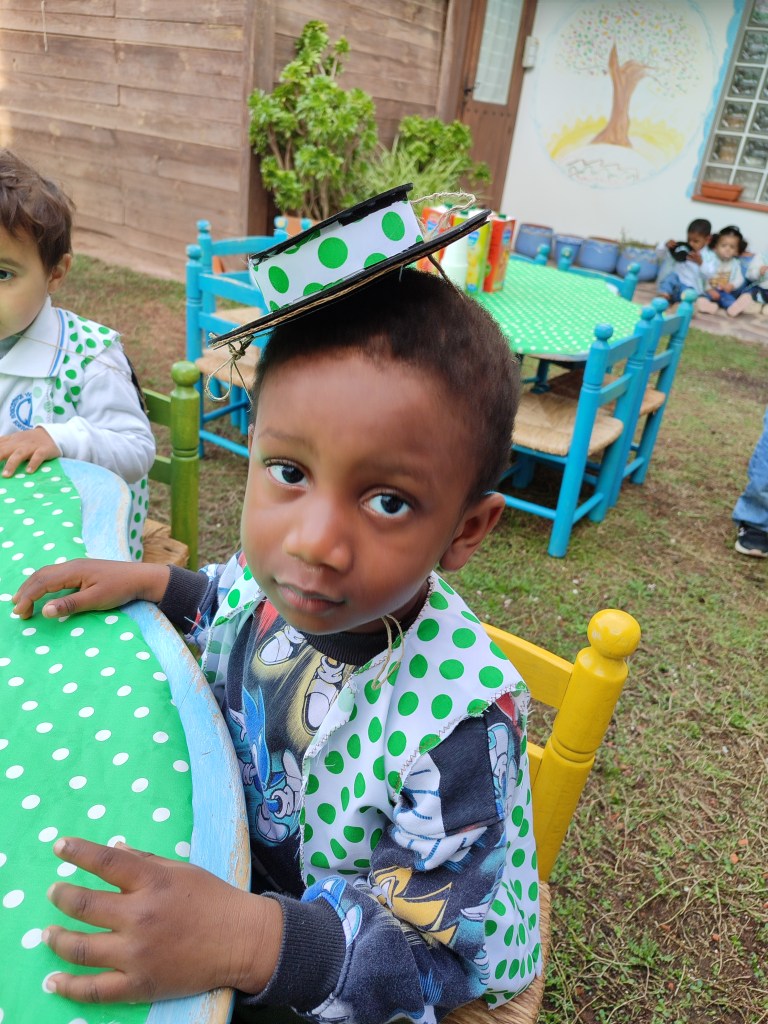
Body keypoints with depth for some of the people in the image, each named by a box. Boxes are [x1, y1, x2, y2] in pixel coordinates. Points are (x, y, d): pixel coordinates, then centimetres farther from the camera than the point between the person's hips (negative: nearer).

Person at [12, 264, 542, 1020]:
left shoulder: (458, 719, -38)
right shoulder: (275, 563, -21)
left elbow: (427, 944, -29)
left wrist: (251, 942, -43)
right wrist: (153, 582, -11)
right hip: (241, 870, 5)